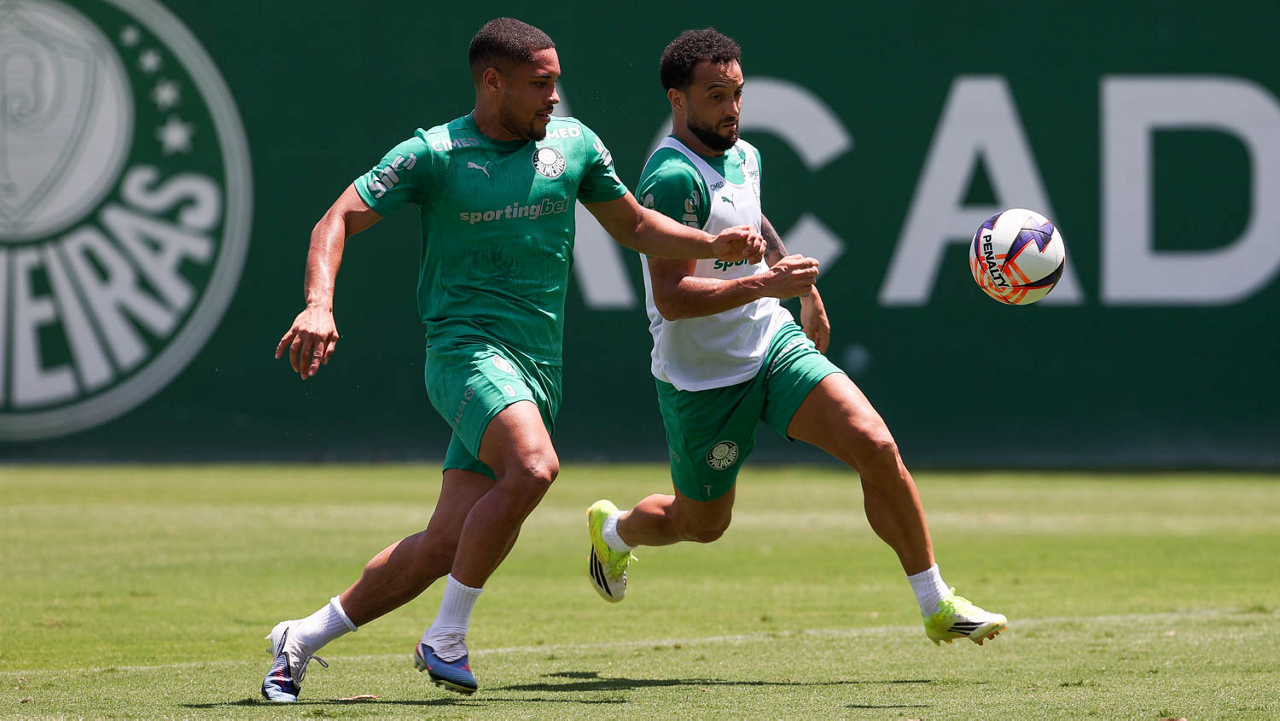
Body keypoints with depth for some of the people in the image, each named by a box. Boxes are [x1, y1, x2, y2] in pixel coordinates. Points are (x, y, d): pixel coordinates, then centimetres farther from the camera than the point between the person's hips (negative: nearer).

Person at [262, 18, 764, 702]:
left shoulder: (573, 144, 10)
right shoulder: (432, 154, -4)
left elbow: (632, 223, 23)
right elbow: (338, 220, -5)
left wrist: (714, 244, 7)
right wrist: (319, 304, -22)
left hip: (536, 368, 5)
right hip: (466, 344, -5)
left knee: (446, 544, 0)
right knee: (533, 466, -33)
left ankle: (304, 637, 18)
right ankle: (447, 637, -18)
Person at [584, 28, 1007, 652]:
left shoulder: (743, 156, 5)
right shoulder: (673, 178, -23)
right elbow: (670, 297, -30)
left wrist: (804, 288, 31)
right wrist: (765, 283, -34)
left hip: (775, 344, 6)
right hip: (702, 381, -6)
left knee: (876, 447, -15)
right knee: (701, 524, 13)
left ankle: (937, 606, -7)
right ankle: (613, 528, 49)